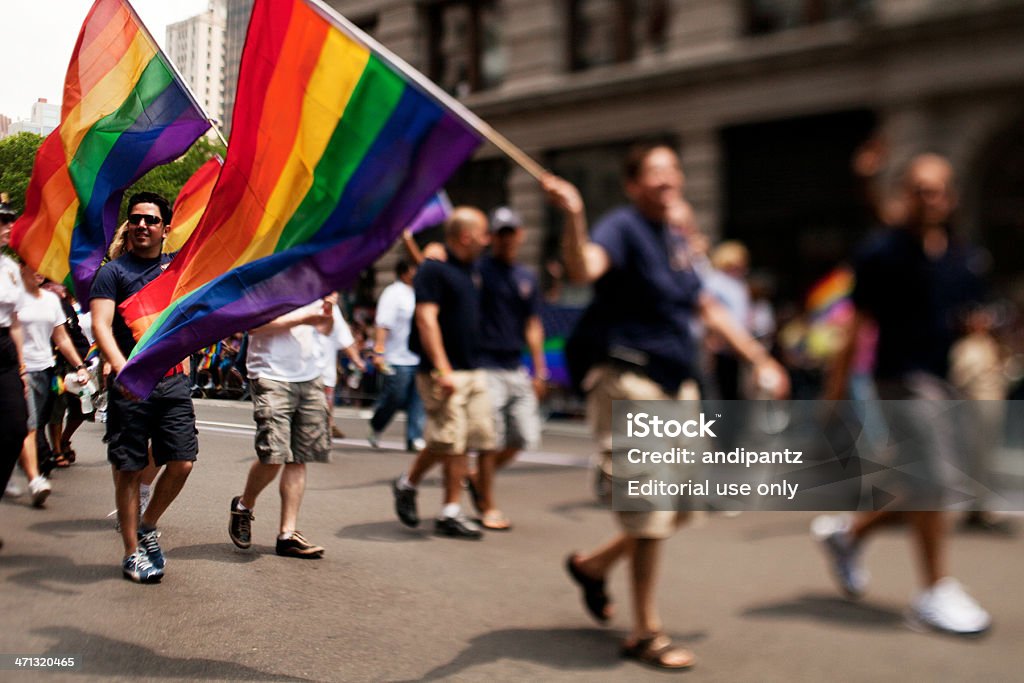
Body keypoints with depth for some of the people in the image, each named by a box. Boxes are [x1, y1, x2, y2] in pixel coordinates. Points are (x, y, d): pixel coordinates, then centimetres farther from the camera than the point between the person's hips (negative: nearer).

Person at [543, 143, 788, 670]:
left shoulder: (676, 240, 16)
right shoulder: (622, 227, -10)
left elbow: (706, 307, 23)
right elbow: (583, 268, -32)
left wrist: (759, 360, 22)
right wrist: (573, 216, -50)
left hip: (677, 386, 9)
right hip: (627, 378, -9)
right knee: (650, 507, -5)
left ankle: (594, 565, 33)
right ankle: (645, 633, 11)